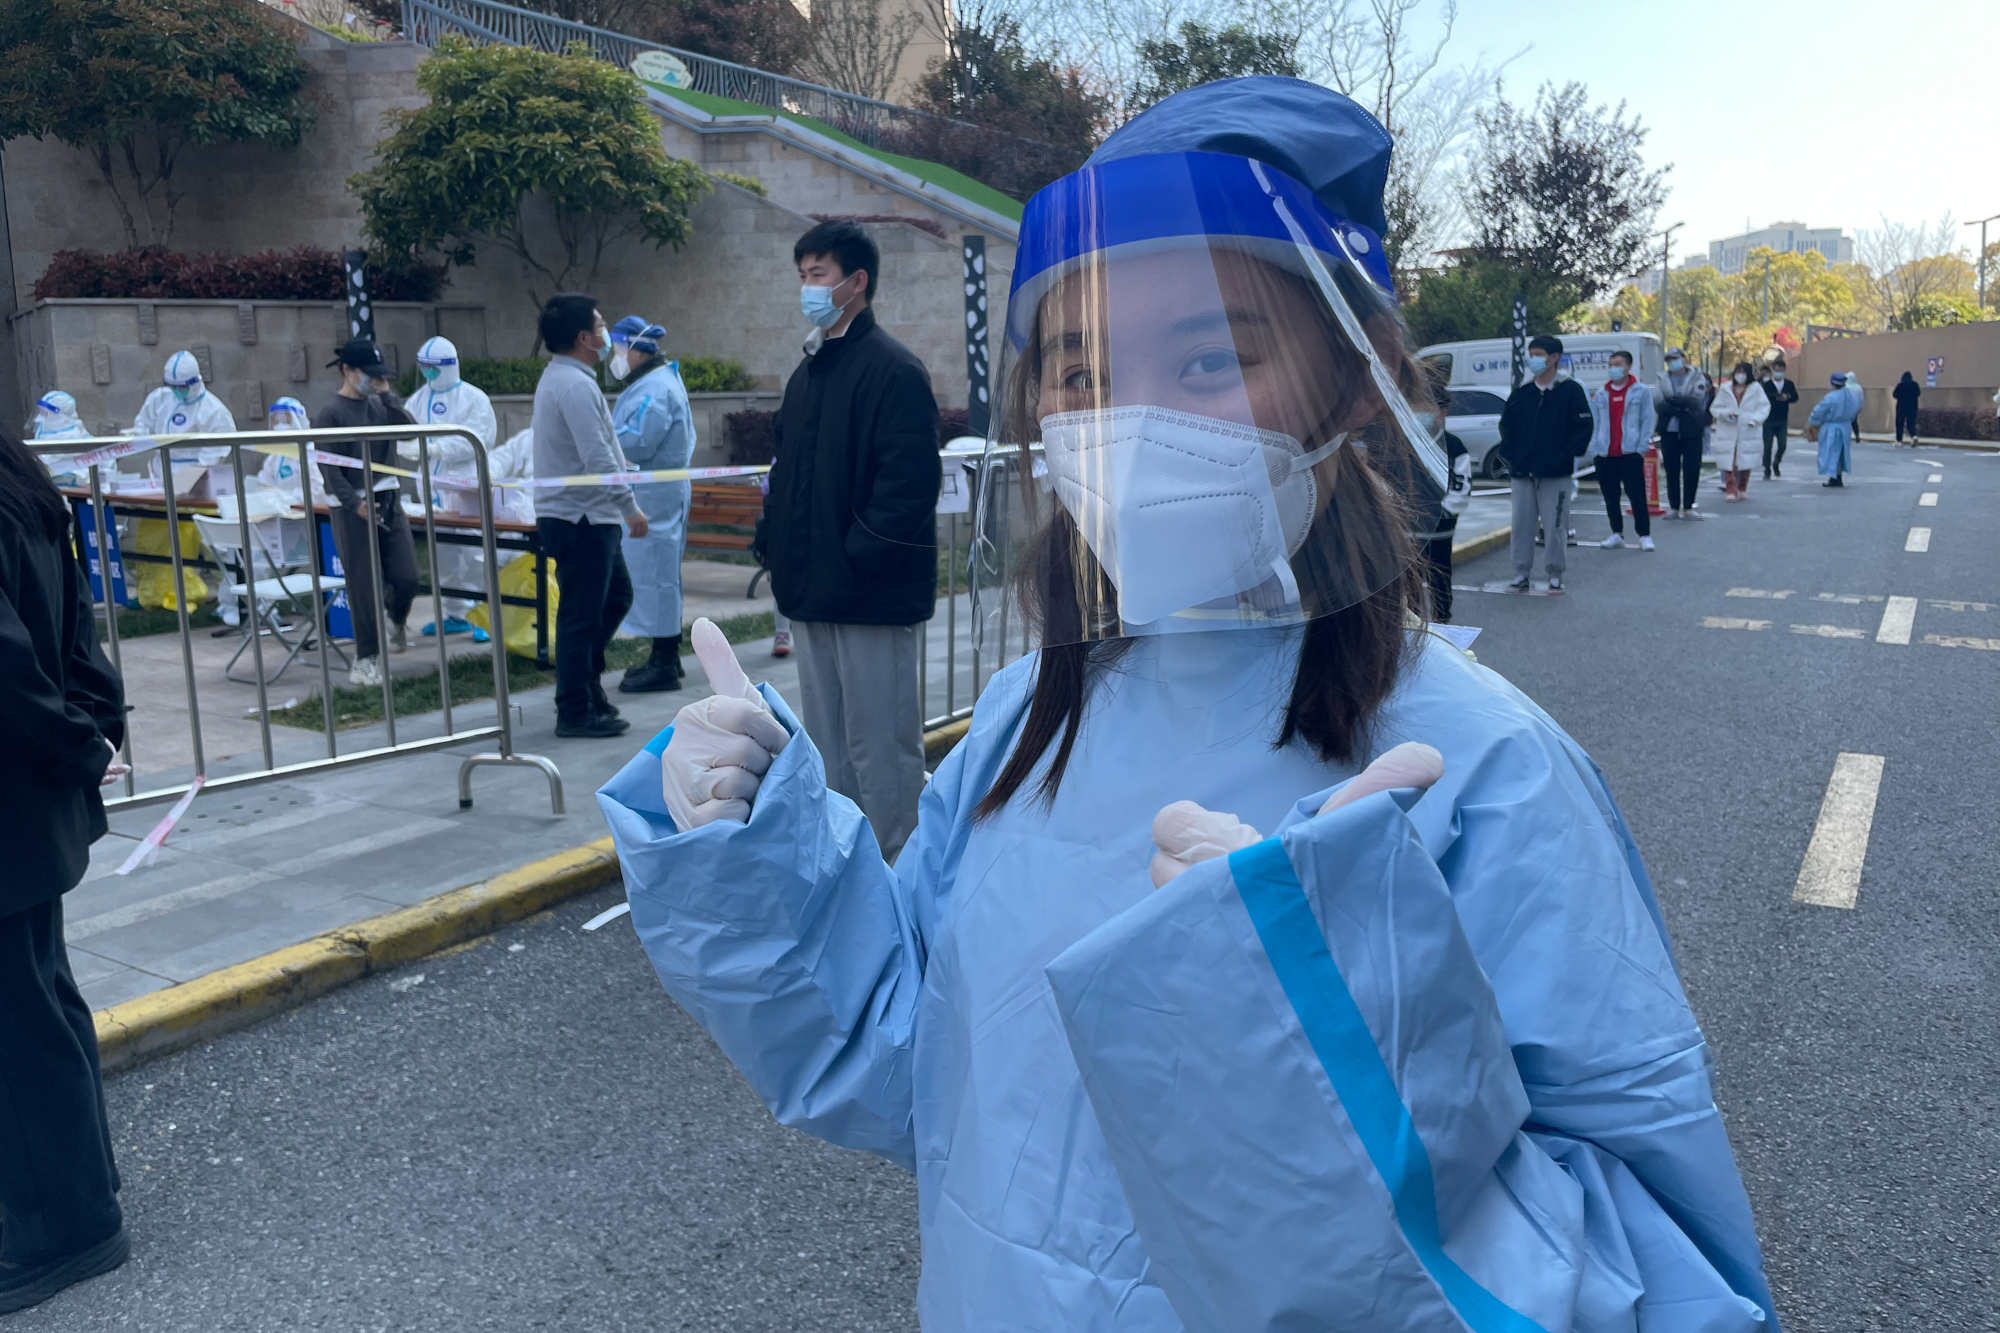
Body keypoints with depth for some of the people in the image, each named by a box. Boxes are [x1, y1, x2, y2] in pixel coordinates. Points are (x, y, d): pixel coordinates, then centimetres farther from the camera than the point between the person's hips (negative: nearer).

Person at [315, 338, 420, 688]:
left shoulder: (379, 406, 11)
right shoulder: (330, 414, -5)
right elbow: (329, 468, -11)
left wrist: (386, 394, -8)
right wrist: (356, 504, -20)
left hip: (389, 501, 5)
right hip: (352, 508, -5)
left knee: (406, 576, 0)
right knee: (364, 585, -3)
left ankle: (397, 622, 32)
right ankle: (366, 658, 7)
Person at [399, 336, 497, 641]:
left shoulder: (474, 397, -5)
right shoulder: (420, 399, 12)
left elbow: (476, 440, -16)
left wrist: (435, 447, -22)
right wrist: (408, 447, -18)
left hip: (467, 483, -6)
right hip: (435, 484, 6)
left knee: (475, 552, -6)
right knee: (443, 552, 10)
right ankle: (456, 614, 20)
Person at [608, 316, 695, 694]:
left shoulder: (655, 389, -17)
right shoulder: (657, 381, 18)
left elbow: (636, 442, -24)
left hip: (654, 494, -11)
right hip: (657, 491, 11)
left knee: (654, 573, -7)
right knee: (660, 572, 15)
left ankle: (664, 666, -3)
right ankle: (666, 657, 23)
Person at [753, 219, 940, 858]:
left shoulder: (893, 370, -12)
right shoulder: (807, 373, 16)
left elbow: (910, 481, -20)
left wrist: (858, 559, -20)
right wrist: (773, 540, 10)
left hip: (871, 597, -9)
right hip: (812, 591, 9)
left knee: (880, 748, 0)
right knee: (828, 745, 18)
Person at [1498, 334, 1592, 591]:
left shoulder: (1570, 390, -2)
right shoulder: (1522, 391, 10)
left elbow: (1582, 427, -4)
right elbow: (1506, 424, 16)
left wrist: (1565, 457, -11)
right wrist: (1509, 454, 4)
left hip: (1556, 474, -4)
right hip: (1523, 472, 4)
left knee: (1555, 526, -1)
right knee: (1522, 525, 5)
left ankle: (1555, 575, 9)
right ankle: (1521, 573, 13)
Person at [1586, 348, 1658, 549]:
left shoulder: (1641, 391, 3)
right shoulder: (1600, 393, 11)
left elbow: (1647, 420, 1)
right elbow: (1594, 423, 11)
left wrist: (1641, 447, -7)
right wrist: (1594, 447, 1)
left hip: (1630, 453, -4)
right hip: (1605, 454, 4)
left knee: (1637, 496, -4)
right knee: (1610, 497, 8)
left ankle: (1644, 535, 2)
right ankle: (1617, 534, 17)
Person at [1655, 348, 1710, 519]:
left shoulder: (1697, 378, 4)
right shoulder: (1663, 380, 8)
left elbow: (1696, 402, -9)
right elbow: (1658, 405, -2)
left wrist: (1672, 401, -13)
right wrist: (1682, 407, -14)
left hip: (1691, 430, -1)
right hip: (1669, 431, 1)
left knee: (1692, 469, -1)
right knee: (1671, 470, 2)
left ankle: (1688, 507, 7)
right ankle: (1674, 507, 10)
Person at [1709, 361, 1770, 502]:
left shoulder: (1756, 389, 5)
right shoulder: (1725, 390, 9)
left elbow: (1764, 407, 1)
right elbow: (1714, 408, 9)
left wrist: (1755, 419, -15)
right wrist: (1725, 413, -11)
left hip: (1748, 431, 0)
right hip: (1728, 431, 0)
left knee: (1745, 463, 4)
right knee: (1728, 463, -8)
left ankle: (1742, 489, 18)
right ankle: (1731, 490, -6)